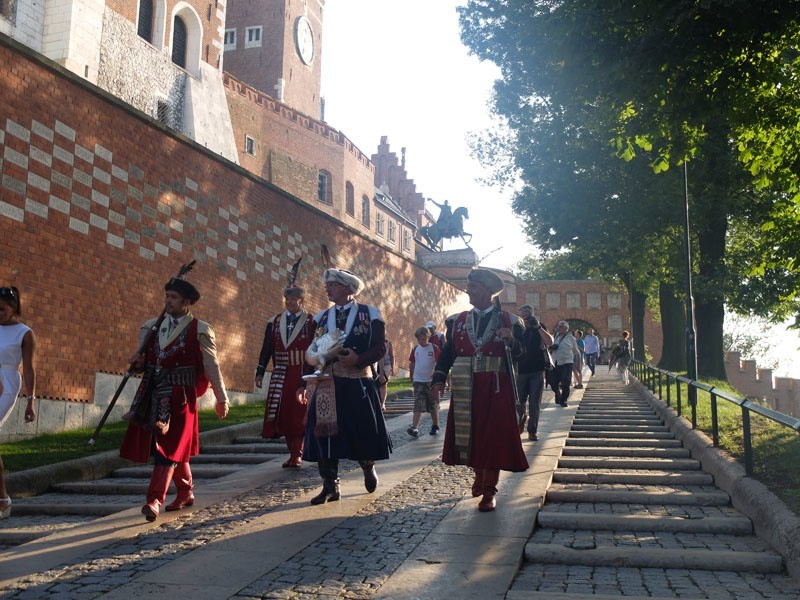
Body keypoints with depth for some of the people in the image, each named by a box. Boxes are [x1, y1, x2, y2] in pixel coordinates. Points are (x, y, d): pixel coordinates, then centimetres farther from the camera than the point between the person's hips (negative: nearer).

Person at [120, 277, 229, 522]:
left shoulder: (200, 330, -2)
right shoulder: (152, 326, 13)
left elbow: (212, 367, -1)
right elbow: (144, 360, 21)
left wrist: (222, 399, 0)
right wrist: (137, 362, -4)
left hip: (180, 396, -5)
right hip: (152, 394, 5)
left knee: (169, 446, -8)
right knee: (175, 448, 14)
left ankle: (155, 500, -10)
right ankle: (185, 492, 29)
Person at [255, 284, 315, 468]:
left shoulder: (311, 322, -2)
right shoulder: (274, 322, 10)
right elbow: (267, 348, 10)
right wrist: (260, 371, 4)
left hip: (302, 376, -4)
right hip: (280, 375, 4)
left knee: (299, 415, -2)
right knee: (284, 415, 4)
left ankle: (297, 455, 4)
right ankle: (293, 453, 14)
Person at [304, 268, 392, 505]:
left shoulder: (369, 314, 2)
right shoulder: (321, 317, 12)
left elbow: (380, 348, -4)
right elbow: (310, 352, 11)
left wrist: (358, 359, -20)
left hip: (359, 385, -3)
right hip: (327, 385, 3)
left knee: (363, 431, 6)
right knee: (325, 432, -2)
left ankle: (368, 468, 37)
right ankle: (330, 486, 7)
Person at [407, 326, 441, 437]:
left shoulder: (434, 348, -5)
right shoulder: (415, 349, 5)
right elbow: (412, 364, 13)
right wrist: (412, 379, 13)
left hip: (431, 381, -2)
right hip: (418, 381, 2)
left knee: (433, 406, 8)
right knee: (418, 405, -8)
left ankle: (435, 426, 22)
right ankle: (414, 428, -17)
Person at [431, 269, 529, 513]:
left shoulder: (508, 321, 2)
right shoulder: (457, 321, 9)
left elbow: (520, 355, 2)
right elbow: (447, 354, 7)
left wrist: (511, 340, -19)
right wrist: (438, 382, -4)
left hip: (496, 390, -3)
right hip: (466, 390, 3)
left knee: (493, 437, -1)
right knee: (469, 435, 9)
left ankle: (489, 491, 9)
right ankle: (479, 476, 31)